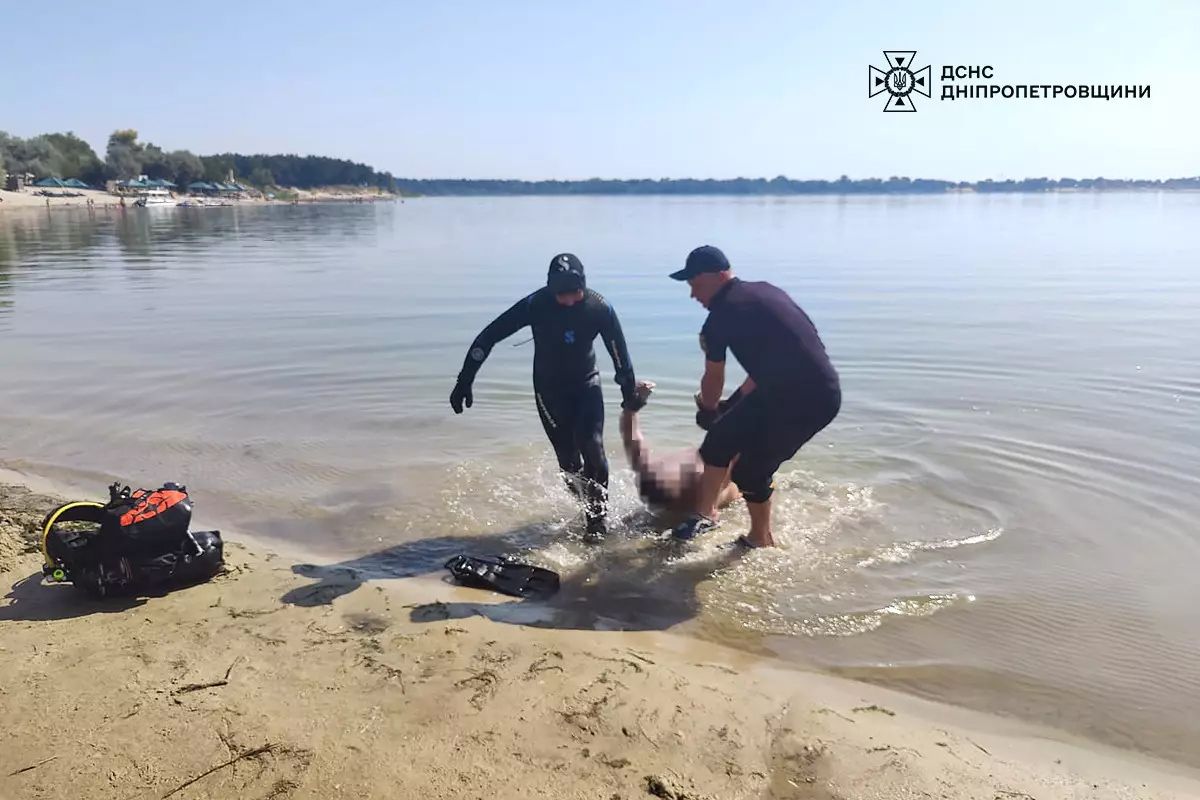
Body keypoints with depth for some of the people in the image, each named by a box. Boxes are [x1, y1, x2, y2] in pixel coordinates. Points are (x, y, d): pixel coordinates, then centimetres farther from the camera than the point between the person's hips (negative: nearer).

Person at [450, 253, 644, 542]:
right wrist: (464, 383, -21)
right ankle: (590, 508, 20)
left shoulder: (599, 308, -20)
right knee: (567, 456, -1)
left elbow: (619, 351, -7)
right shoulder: (535, 305, -24)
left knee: (592, 446, -16)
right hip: (550, 388, 0)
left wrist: (630, 393, 1)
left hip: (586, 383, 0)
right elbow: (487, 338, -20)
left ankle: (598, 518, 0)